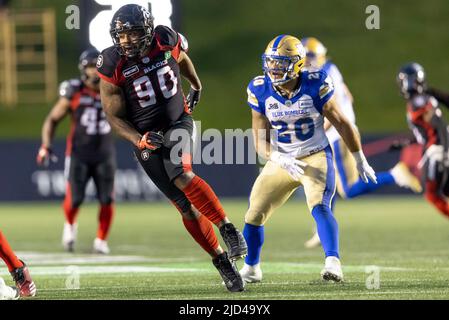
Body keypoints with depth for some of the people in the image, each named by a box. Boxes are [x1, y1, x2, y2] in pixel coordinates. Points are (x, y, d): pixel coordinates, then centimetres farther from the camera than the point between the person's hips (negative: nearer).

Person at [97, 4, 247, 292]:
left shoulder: (168, 42, -11)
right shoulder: (113, 65, -15)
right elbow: (114, 117, -7)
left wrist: (196, 86, 34)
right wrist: (140, 140, -23)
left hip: (178, 123, 0)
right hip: (146, 137, 0)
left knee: (182, 177, -30)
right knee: (186, 206, -2)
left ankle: (228, 229, -21)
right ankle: (223, 262, 9)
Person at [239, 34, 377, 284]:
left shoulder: (315, 86, -16)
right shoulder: (260, 91, -10)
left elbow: (341, 123, -3)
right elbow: (260, 142, -4)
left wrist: (360, 161, 6)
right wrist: (280, 160, -25)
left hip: (316, 157, -4)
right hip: (282, 161, 4)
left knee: (320, 207, -28)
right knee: (254, 214, 8)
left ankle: (333, 263, -36)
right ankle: (251, 269, 29)